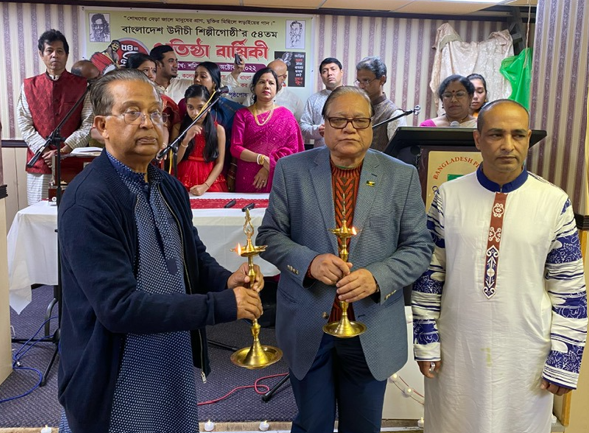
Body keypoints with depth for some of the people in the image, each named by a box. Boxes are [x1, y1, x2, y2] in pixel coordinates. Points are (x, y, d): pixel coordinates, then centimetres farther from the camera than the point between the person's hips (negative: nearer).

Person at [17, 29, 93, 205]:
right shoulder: (29, 86, 9)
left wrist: (65, 150, -12)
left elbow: (89, 123, -3)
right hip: (39, 163, 2)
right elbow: (24, 124, 4)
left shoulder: (82, 85, 4)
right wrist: (44, 151, -9)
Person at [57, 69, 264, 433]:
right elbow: (118, 306, -27)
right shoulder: (89, 201, -22)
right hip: (119, 386, -7)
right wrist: (223, 305, -26)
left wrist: (226, 280, -10)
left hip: (176, 369, 7)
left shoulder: (170, 188, 3)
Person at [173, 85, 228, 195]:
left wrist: (205, 186, -14)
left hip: (211, 185, 0)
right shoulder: (179, 127, 5)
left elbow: (219, 163, -1)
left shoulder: (218, 129, 3)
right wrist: (186, 140, -12)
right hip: (183, 184, 0)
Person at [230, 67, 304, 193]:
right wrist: (262, 159, -16)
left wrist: (269, 167, -13)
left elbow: (293, 148, -2)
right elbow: (235, 148, -3)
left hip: (276, 179, 0)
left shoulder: (286, 115, 4)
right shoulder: (242, 114, 5)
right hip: (247, 180, 0)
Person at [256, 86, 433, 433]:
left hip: (373, 330, 1)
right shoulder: (291, 170, -3)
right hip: (307, 326, 0)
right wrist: (309, 262, -20)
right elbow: (269, 236, -1)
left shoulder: (402, 177, -2)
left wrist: (376, 277, -20)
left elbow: (418, 248, -2)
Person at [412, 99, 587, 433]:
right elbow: (430, 273, 0)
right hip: (455, 351, 1)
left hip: (526, 356, -1)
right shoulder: (449, 196, -4)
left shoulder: (554, 202, -7)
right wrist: (427, 341, -1)